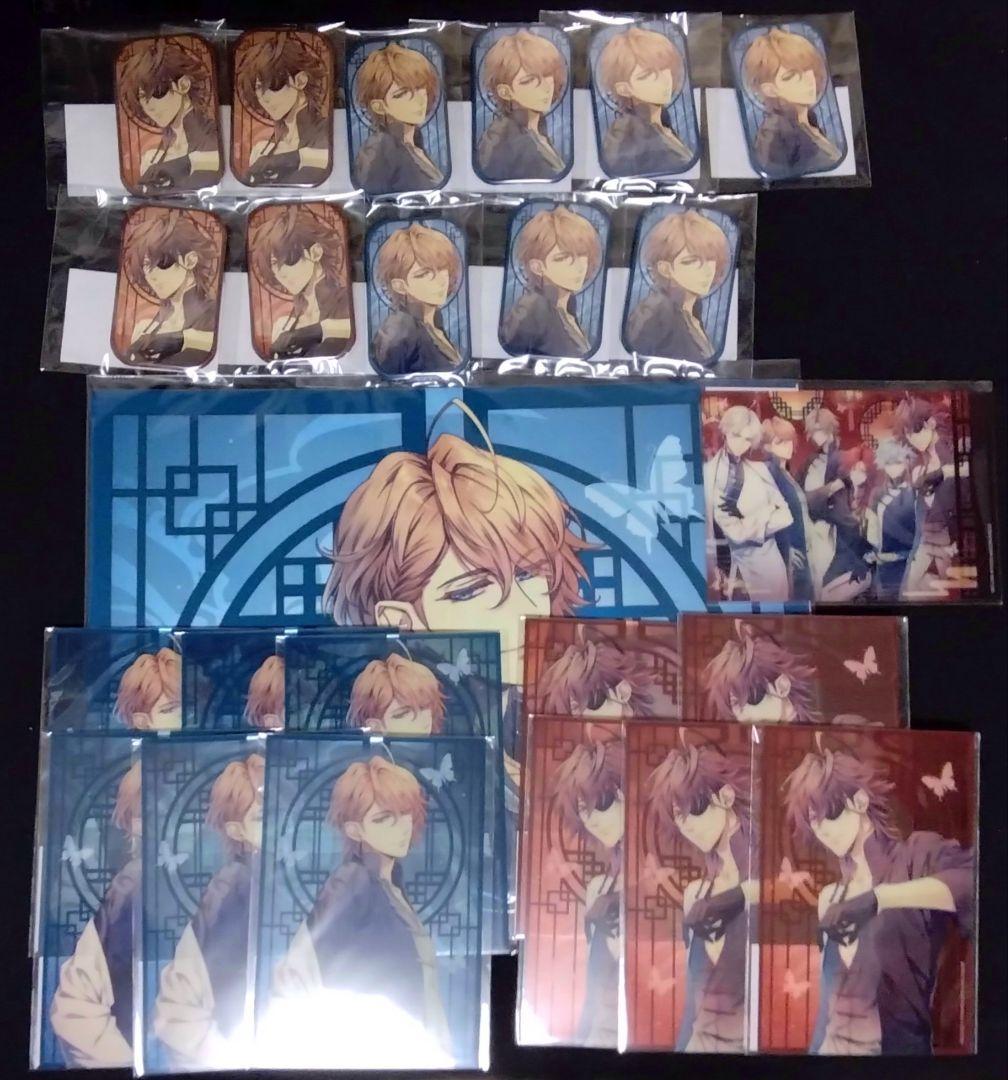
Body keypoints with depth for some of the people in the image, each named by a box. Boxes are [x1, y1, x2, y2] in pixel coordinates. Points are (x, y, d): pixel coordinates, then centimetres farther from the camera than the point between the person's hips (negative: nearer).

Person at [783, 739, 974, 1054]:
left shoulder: (916, 856, -6)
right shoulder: (830, 897, 13)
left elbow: (972, 880, -28)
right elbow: (830, 1001, 13)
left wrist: (876, 898, -33)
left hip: (897, 1045, -5)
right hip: (832, 1046, 5)